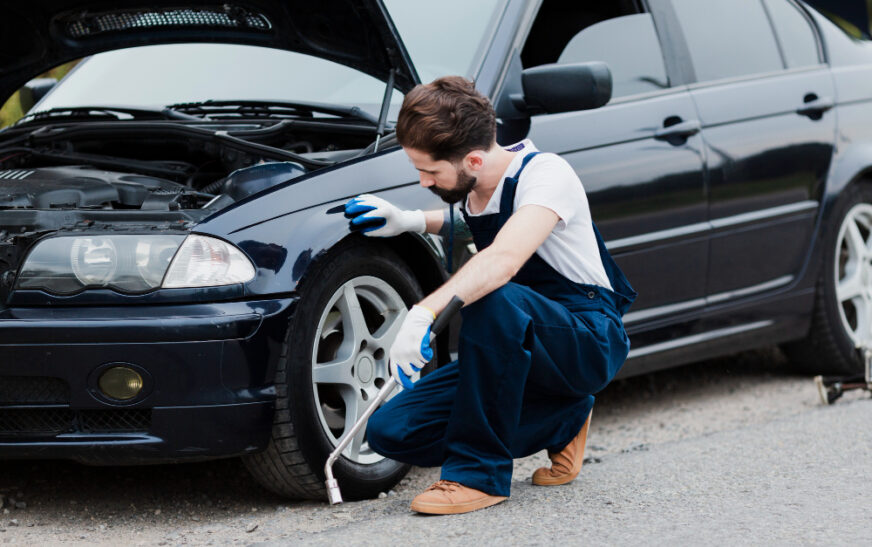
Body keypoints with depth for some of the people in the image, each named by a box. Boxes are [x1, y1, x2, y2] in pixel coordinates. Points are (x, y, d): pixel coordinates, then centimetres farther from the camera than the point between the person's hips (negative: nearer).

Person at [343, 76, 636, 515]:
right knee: (391, 431, -7)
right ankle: (560, 424, 6)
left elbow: (504, 260, -41)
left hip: (588, 342, -8)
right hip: (519, 348, 8)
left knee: (494, 298, -40)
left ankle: (480, 473, -25)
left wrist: (425, 312, -52)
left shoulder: (545, 174, -22)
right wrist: (411, 222, 11)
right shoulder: (475, 189, 2)